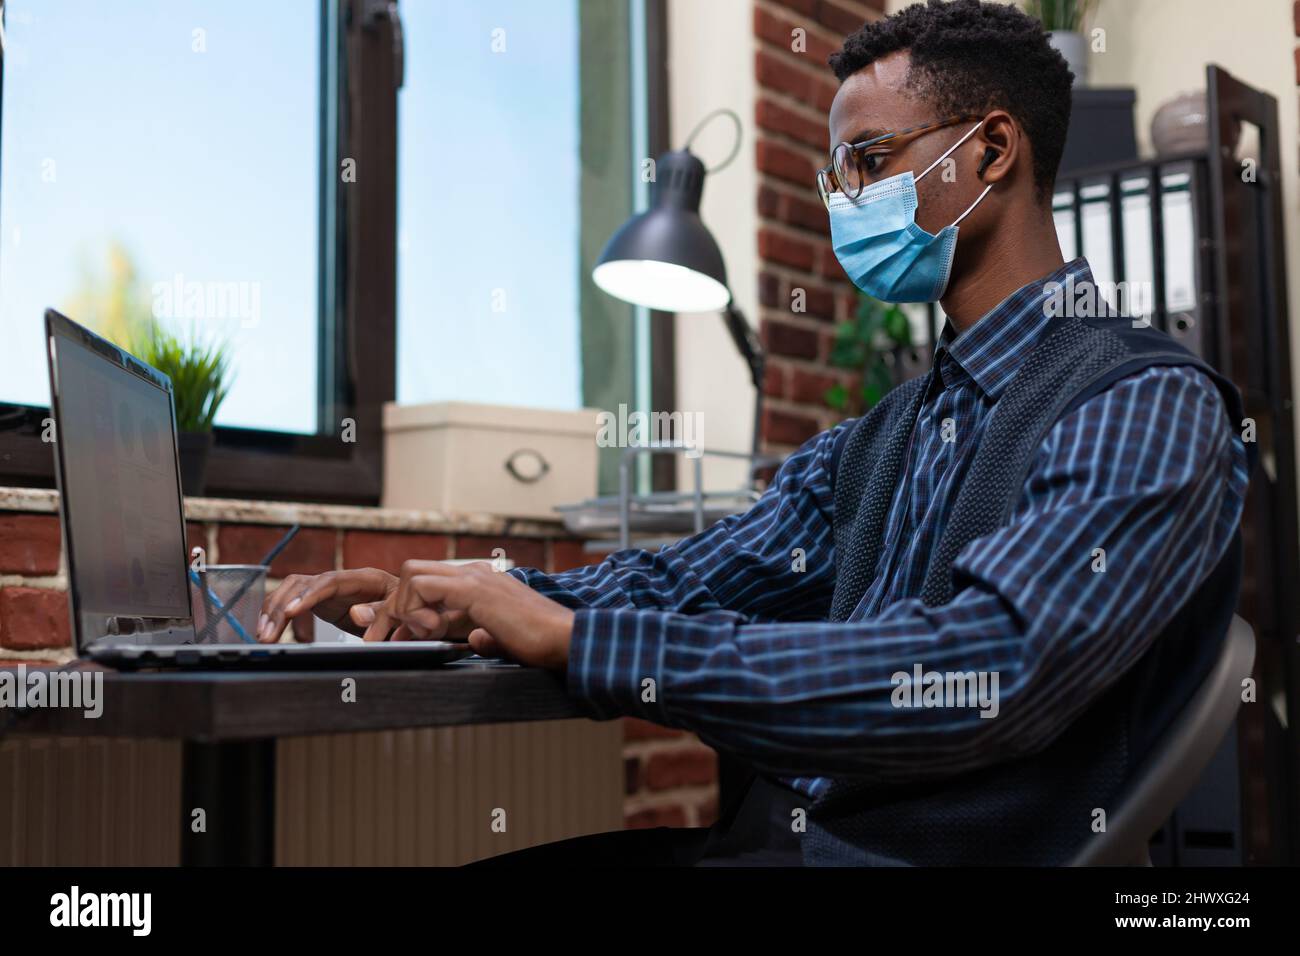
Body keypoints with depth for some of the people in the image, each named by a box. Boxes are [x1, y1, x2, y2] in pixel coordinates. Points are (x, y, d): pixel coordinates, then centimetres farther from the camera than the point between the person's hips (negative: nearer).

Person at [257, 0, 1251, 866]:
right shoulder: (880, 437, 15)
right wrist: (459, 598, -5)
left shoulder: (1151, 408, -11)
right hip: (777, 830, 7)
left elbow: (978, 678, -25)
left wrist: (572, 639, -25)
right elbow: (681, 582, 12)